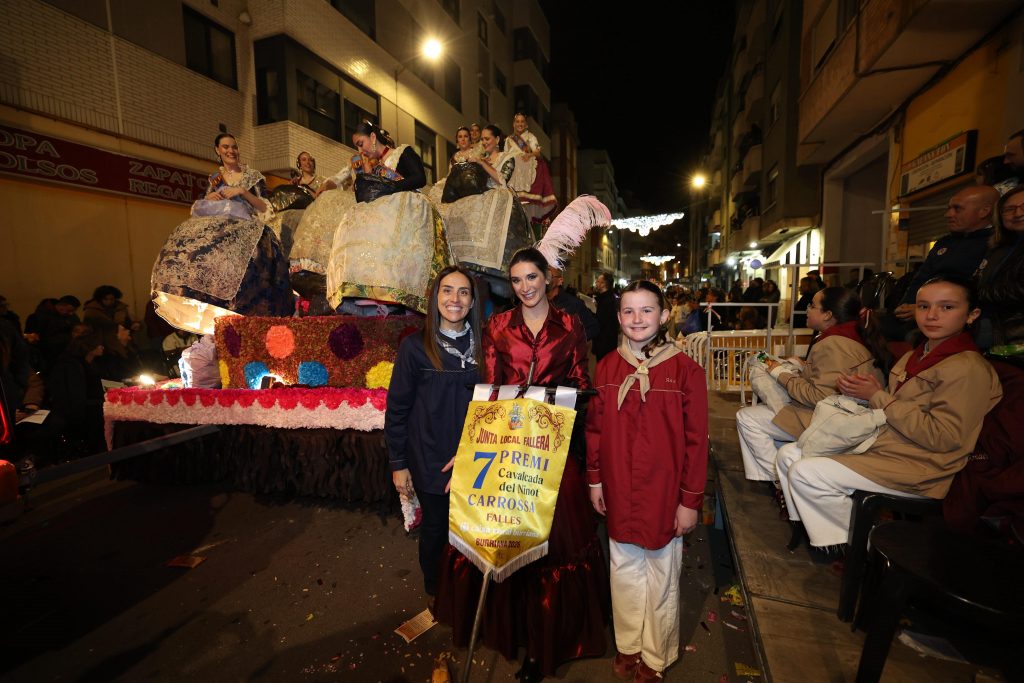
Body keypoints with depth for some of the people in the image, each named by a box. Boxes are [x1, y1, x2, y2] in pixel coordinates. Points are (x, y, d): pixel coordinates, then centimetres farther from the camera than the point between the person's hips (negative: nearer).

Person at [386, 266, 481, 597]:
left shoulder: (481, 345, 0)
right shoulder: (415, 346, -9)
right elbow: (397, 409, -5)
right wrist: (398, 464, -4)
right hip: (431, 462, -2)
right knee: (436, 528, 14)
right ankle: (437, 593, 43)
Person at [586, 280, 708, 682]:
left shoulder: (685, 370, -12)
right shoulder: (607, 367, -2)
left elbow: (696, 439, -9)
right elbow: (594, 428, 4)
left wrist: (691, 499, -7)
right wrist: (595, 480, 6)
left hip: (664, 492, -2)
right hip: (618, 491, 3)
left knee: (661, 577, 16)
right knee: (623, 570, 20)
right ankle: (628, 645, 44)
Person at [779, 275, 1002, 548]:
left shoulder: (969, 369, -14)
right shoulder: (914, 356, 13)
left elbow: (941, 437, -20)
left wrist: (878, 396, -18)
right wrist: (859, 390, -1)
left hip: (914, 470, -9)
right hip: (877, 444, 9)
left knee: (804, 474, -22)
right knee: (788, 454, 1)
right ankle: (809, 525, 13)